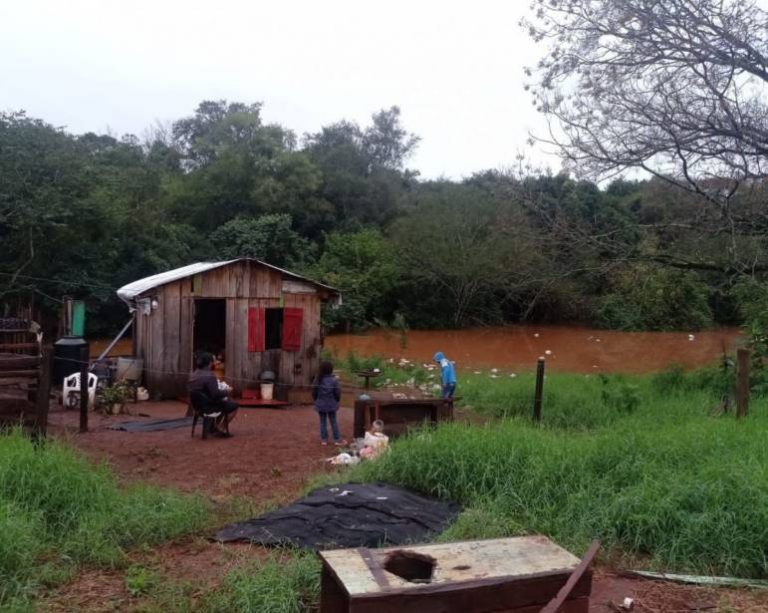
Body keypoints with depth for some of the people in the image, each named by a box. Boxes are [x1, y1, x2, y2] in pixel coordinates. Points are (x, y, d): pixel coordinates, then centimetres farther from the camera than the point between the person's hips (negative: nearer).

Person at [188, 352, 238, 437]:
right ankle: (220, 428, 7)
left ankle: (215, 425, 30)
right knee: (235, 406, 4)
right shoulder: (209, 376, -25)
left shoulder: (193, 375, 2)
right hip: (209, 407, -9)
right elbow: (215, 394, -29)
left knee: (225, 401, 29)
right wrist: (226, 392, -8)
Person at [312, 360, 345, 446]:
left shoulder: (318, 380, -7)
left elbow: (314, 392, 0)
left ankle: (324, 439, 14)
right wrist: (336, 401, 10)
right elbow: (337, 393, -9)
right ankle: (337, 439, 9)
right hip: (331, 404, -2)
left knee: (322, 421, 11)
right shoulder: (334, 380, -14)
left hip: (320, 404, 2)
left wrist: (316, 400, 16)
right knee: (333, 421, 7)